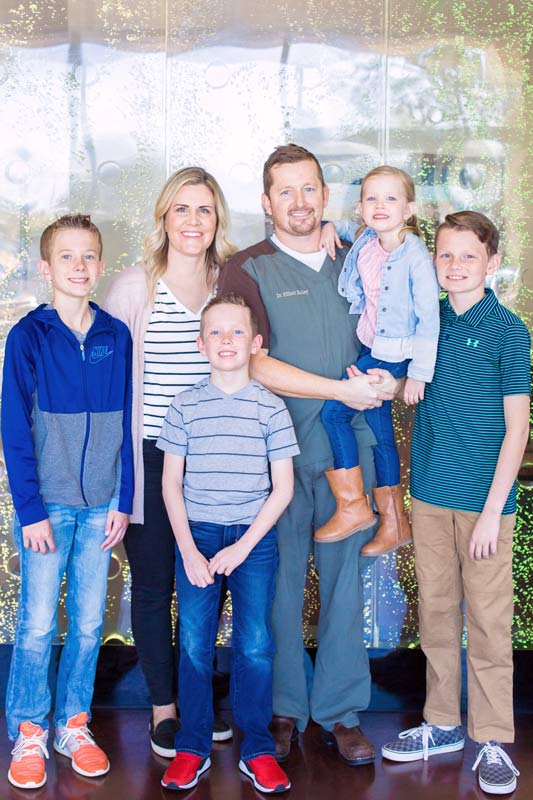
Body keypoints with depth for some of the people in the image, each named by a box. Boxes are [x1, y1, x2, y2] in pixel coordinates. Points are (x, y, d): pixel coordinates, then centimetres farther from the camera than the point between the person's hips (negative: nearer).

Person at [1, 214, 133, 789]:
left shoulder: (116, 336, 3)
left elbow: (125, 423, 6)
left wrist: (123, 499, 2)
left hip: (101, 502, 3)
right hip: (47, 503, -3)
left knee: (89, 621, 10)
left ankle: (73, 724, 26)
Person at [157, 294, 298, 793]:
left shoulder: (270, 407, -2)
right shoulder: (185, 406, 1)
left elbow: (282, 488, -2)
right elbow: (171, 483, 3)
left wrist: (242, 547, -9)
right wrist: (189, 550, -6)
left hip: (254, 538, -1)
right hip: (195, 536, 1)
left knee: (255, 645, -1)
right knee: (194, 644, 3)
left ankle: (257, 750, 15)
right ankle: (192, 748, 18)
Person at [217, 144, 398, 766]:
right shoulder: (247, 270, 0)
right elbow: (254, 364, -11)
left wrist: (383, 377, -2)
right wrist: (342, 389, -15)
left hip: (348, 447, 3)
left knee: (343, 577, 7)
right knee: (280, 581, 4)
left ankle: (339, 711, 20)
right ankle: (283, 709, 20)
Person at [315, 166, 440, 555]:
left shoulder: (415, 255, -17)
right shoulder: (363, 242, 3)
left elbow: (429, 318, -16)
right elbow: (347, 228, 28)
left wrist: (419, 373, -16)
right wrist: (331, 227, 5)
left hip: (392, 355, -8)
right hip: (368, 349, 8)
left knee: (333, 410, -15)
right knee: (379, 432, 13)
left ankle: (353, 505, -1)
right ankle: (394, 523, 26)